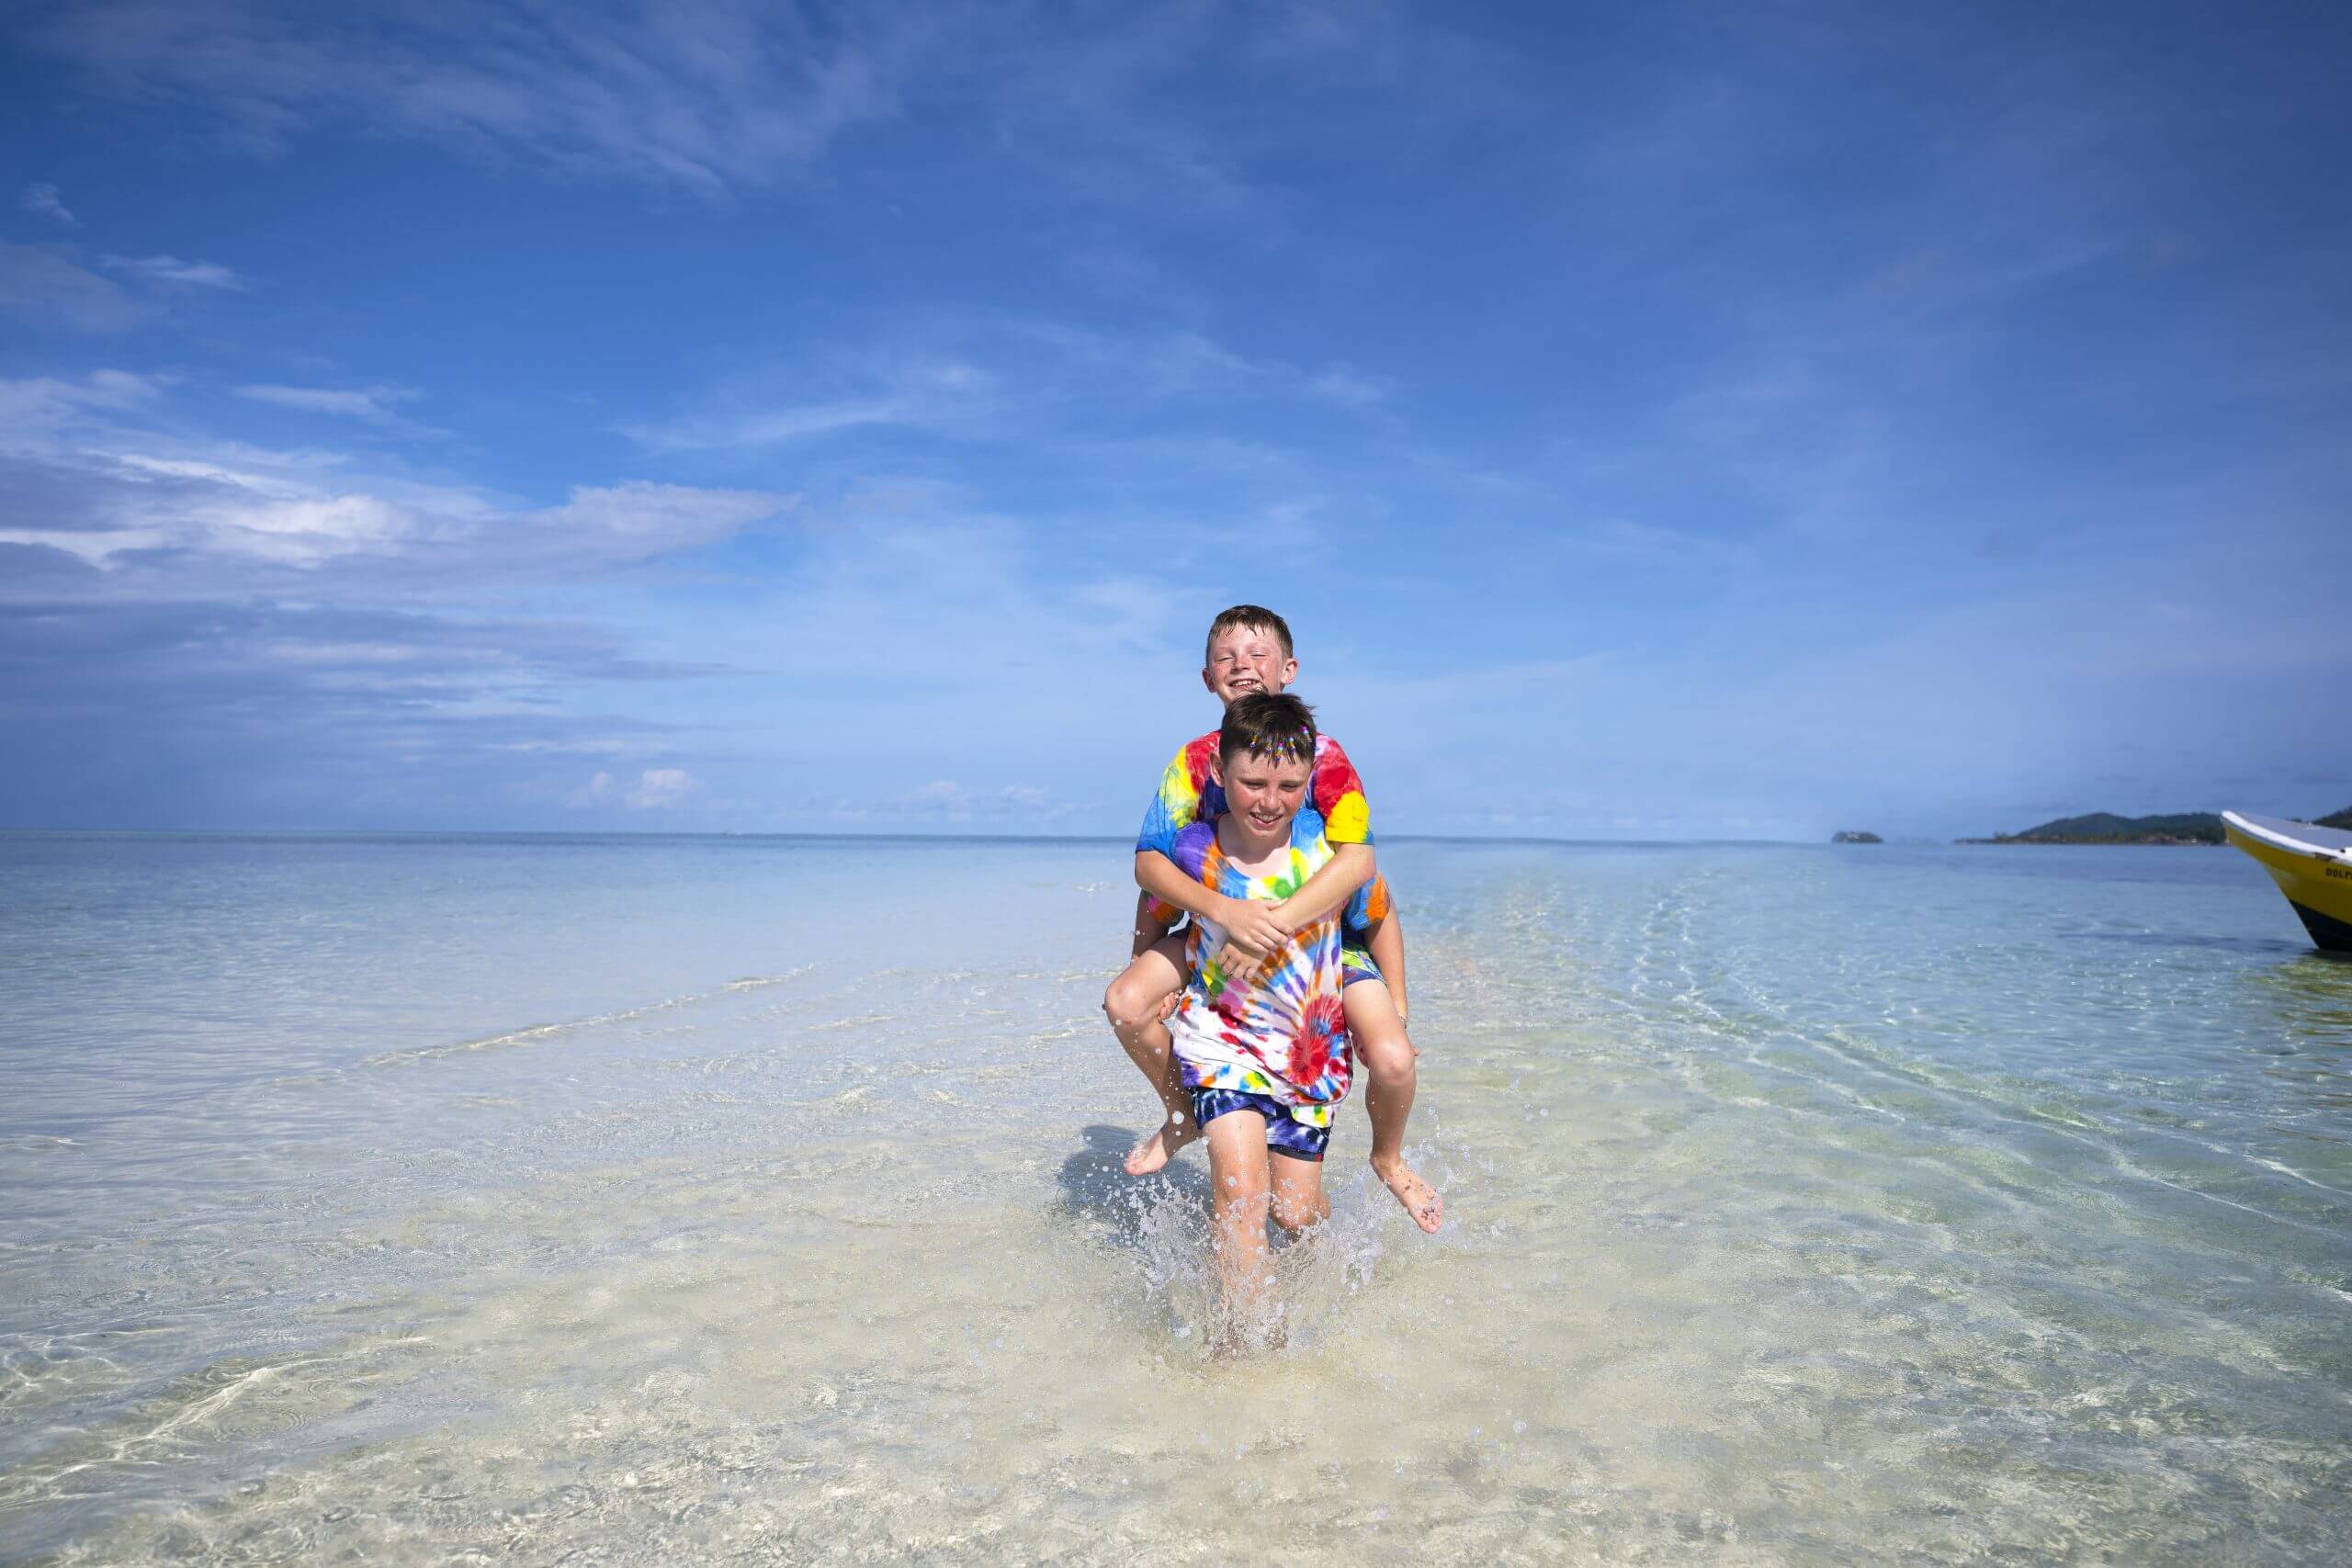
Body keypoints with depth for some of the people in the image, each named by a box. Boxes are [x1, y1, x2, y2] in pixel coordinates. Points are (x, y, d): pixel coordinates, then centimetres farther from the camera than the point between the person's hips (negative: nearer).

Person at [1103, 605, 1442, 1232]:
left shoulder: (1322, 755, -18)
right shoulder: (1194, 762, -11)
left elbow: (1357, 860, -31)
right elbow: (1150, 860, -20)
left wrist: (1274, 923, -41)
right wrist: (1223, 910, -37)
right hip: (1221, 925, 3)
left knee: (1394, 1060, -21)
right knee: (1125, 1001, -19)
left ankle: (1388, 1158, 15)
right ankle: (1184, 1114, 11)